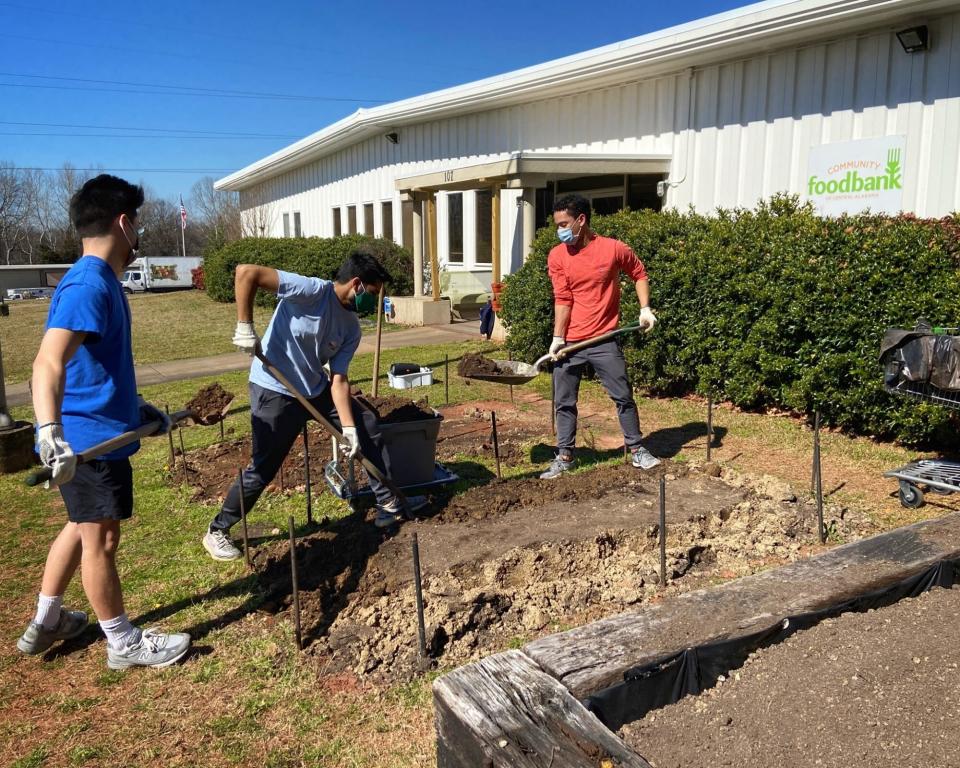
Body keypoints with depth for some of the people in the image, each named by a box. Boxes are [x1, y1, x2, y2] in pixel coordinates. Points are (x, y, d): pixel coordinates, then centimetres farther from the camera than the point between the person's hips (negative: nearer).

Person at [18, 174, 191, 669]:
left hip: (98, 431, 10)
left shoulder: (101, 281, 12)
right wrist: (50, 432, -47)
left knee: (82, 527, 23)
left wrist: (138, 409, 30)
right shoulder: (89, 285, -20)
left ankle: (45, 623, 38)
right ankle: (125, 643, 21)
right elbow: (49, 363, -34)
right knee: (101, 537, 4)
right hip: (91, 439, -10)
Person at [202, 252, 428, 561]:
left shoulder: (351, 328, -2)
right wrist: (245, 327, -28)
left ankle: (389, 504, 19)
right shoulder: (312, 290, -24)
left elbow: (339, 380, -3)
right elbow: (246, 272, -28)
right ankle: (217, 531, 19)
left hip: (316, 389, 8)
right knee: (262, 469, -2)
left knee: (368, 427, 8)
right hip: (275, 392, -8)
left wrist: (348, 428, -11)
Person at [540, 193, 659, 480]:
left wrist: (645, 309, -1)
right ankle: (564, 457, 18)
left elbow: (639, 273, 10)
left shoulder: (614, 249, -7)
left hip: (604, 340, -1)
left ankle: (637, 451, 21)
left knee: (623, 397, 6)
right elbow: (562, 300, -4)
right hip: (570, 342, 2)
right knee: (564, 402, 6)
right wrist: (558, 339, -10)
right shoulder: (556, 256, -2)